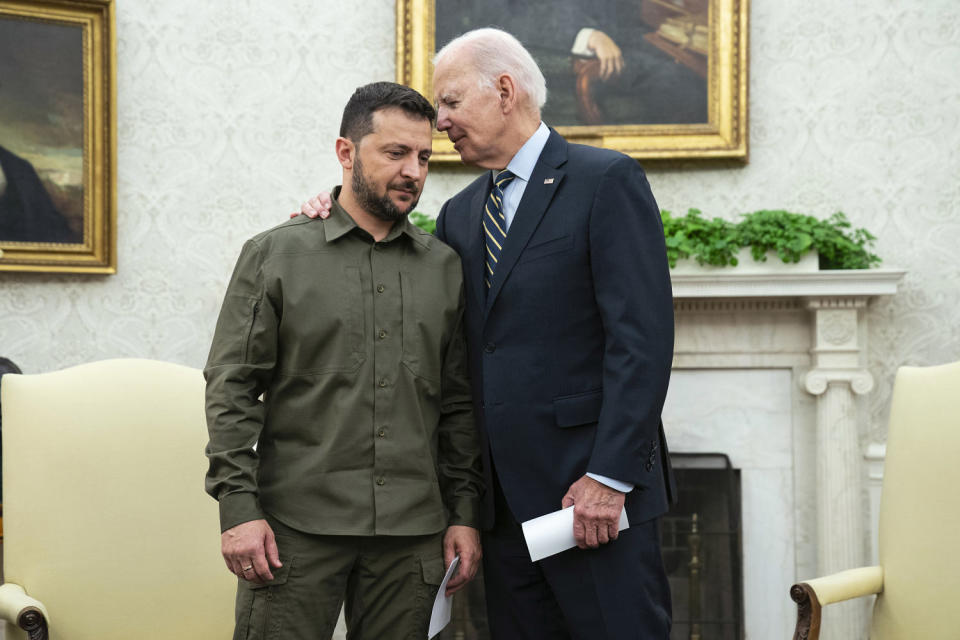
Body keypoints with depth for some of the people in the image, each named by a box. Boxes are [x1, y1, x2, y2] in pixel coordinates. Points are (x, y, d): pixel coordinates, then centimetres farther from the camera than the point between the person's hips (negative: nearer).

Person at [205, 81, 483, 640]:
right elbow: (232, 389, -1)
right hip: (296, 525, -2)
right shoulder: (274, 255, 2)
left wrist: (465, 514, 7)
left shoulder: (445, 268, 11)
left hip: (411, 532, 3)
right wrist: (238, 508, -9)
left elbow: (459, 404, 13)